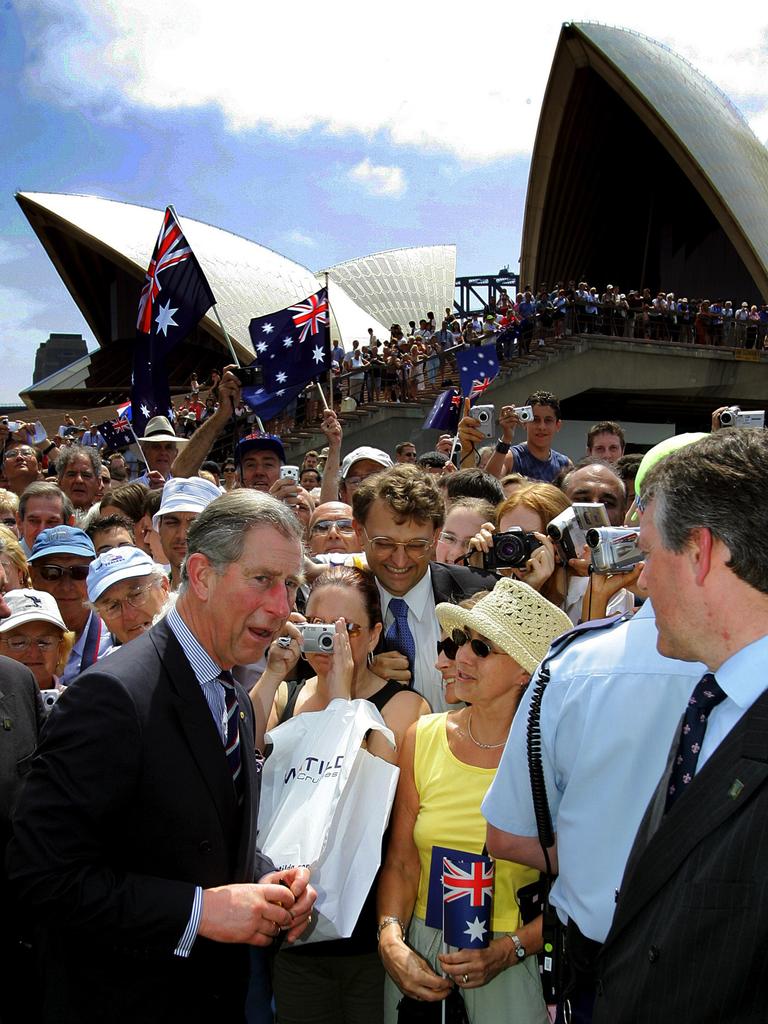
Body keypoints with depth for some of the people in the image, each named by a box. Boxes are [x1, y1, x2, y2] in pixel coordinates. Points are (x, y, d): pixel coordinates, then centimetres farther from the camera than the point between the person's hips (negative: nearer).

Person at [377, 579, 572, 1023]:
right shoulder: (424, 737, -4)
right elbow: (401, 862, 0)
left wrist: (506, 952, -17)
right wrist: (392, 941, -14)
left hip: (511, 971, -3)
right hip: (420, 956, 3)